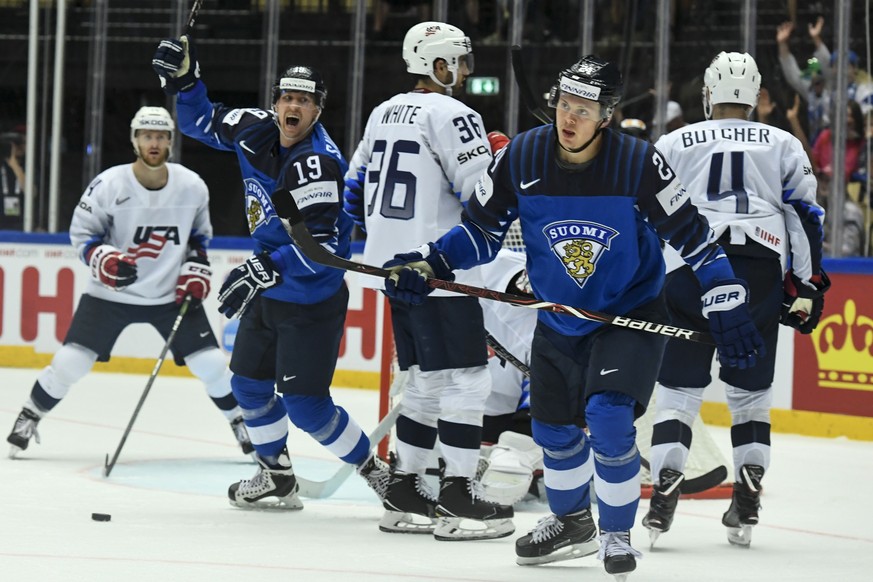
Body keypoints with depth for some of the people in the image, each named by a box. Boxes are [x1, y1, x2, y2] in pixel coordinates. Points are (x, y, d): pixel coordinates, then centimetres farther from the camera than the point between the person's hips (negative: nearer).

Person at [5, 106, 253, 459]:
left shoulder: (192, 186, -6)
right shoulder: (109, 185, -15)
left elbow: (200, 234, 12)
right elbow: (81, 232, -6)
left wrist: (196, 271, -1)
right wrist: (103, 259, -24)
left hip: (172, 294, 2)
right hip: (111, 294, -2)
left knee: (210, 363, -5)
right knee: (70, 361, -9)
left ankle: (242, 423, 16)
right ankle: (29, 418, 11)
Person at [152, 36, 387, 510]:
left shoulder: (318, 161, -25)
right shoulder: (257, 131, -3)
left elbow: (321, 243, -31)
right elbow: (202, 122, 14)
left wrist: (265, 268, -37)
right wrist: (183, 80, -3)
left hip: (312, 299, -9)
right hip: (269, 291, 9)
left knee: (304, 404, -10)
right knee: (250, 382, 16)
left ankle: (374, 470, 7)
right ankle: (277, 477, 31)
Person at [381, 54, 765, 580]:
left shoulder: (639, 163, -22)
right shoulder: (521, 158, -14)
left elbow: (694, 237, -15)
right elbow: (482, 231, -1)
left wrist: (729, 314, -16)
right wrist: (428, 265, -16)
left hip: (631, 314, -4)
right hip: (559, 318, 4)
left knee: (608, 418, -20)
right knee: (554, 430, 12)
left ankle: (617, 534, 0)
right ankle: (572, 524, 39)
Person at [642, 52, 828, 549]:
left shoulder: (673, 144, 15)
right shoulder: (784, 145, 16)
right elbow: (806, 214, 8)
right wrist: (809, 286, 10)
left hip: (690, 265, 0)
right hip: (761, 273, 1)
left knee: (679, 387, 5)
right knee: (751, 392, 13)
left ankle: (664, 495, -10)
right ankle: (746, 505, 4)